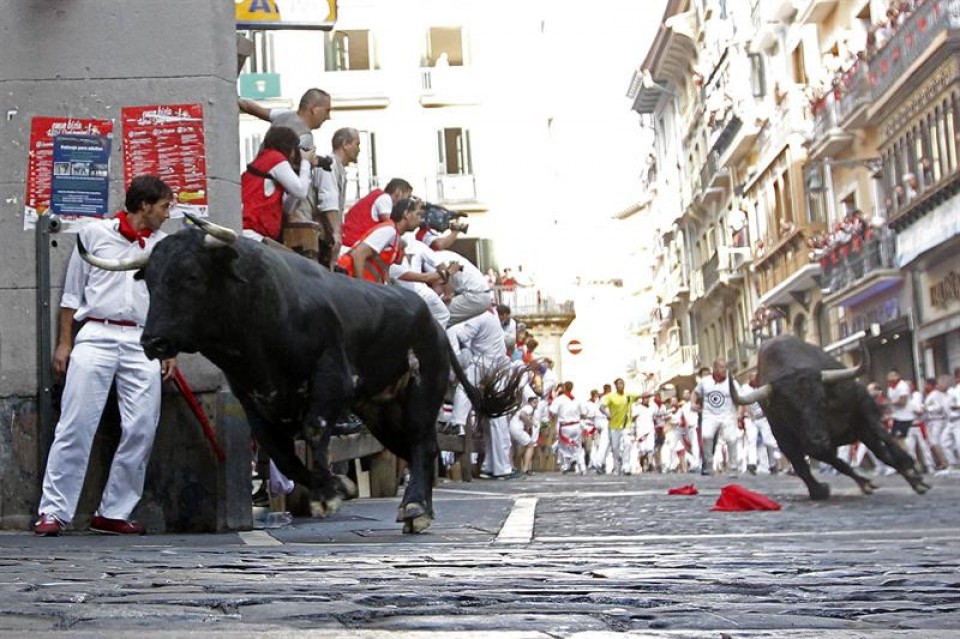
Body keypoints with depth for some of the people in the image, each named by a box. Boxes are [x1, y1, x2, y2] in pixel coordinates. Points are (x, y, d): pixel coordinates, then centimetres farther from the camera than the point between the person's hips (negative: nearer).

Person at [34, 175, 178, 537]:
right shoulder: (95, 234, 7)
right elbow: (72, 294, 9)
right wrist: (64, 343, 4)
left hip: (142, 344, 3)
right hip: (96, 336, -3)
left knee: (141, 431, -2)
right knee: (75, 427, -7)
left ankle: (114, 513, 7)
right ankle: (53, 511, -2)